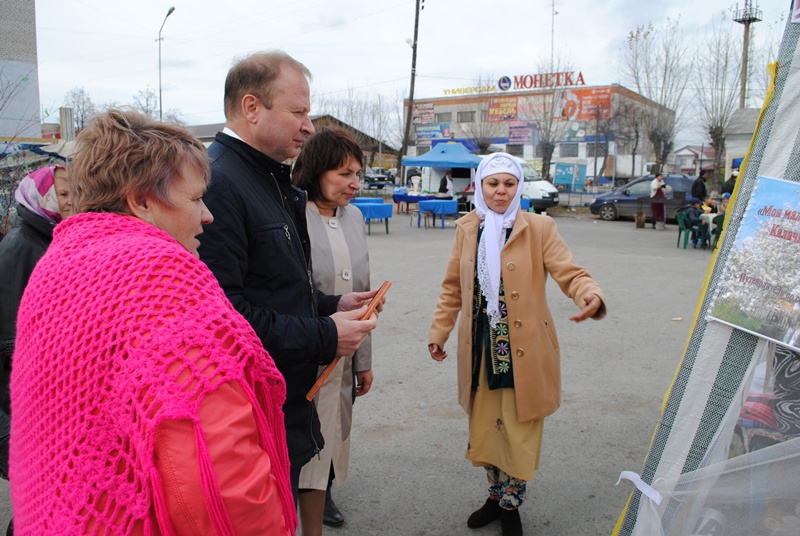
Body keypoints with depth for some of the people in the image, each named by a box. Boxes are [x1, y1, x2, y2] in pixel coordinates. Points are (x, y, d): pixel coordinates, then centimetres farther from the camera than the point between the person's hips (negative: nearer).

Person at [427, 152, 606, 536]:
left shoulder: (538, 228, -5)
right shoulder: (467, 228, 6)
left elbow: (569, 273, -12)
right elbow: (453, 287, 11)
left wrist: (591, 296, -33)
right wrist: (438, 332, 8)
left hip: (523, 351, -3)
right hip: (481, 349, 3)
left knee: (519, 432, 8)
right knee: (484, 429, 15)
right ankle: (496, 495, 39)